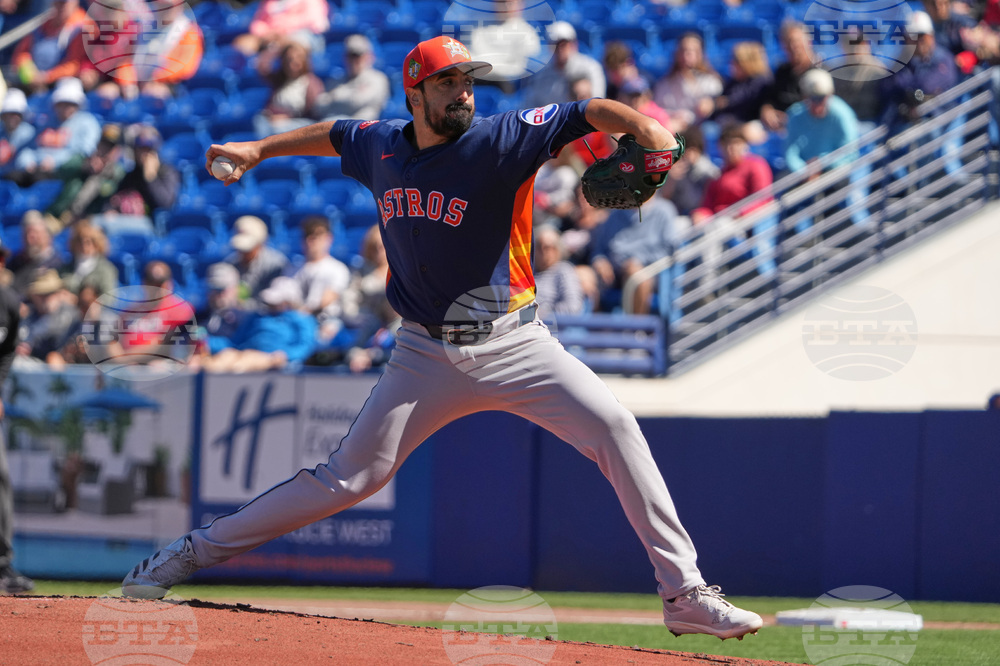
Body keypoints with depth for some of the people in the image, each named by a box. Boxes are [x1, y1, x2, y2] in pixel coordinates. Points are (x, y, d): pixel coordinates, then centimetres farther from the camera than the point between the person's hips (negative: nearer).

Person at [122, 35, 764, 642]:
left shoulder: (499, 140, -11)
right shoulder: (381, 147, 3)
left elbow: (588, 112, -22)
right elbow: (333, 135, 27)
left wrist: (645, 126, -41)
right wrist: (259, 149, 30)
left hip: (511, 342, -2)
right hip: (427, 353, 2)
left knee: (613, 425, -21)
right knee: (351, 477, 0)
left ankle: (685, 592, -17)